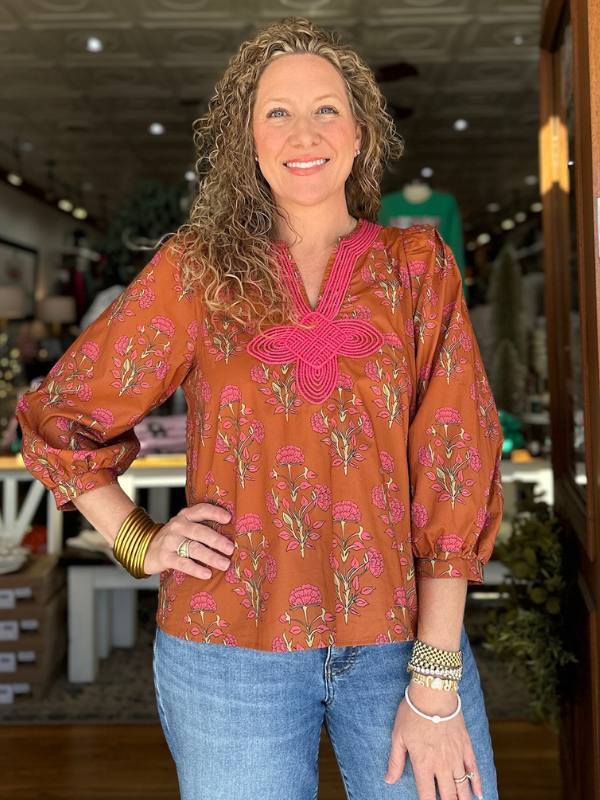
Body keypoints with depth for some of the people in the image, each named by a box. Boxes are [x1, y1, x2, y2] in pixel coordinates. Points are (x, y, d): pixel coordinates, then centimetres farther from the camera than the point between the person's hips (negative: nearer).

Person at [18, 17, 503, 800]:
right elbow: (59, 416, 8)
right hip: (232, 647, 0)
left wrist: (435, 680, -10)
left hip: (401, 636, 1)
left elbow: (455, 463, -5)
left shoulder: (419, 267, 1)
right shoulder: (197, 269, 0)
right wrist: (140, 543, -2)